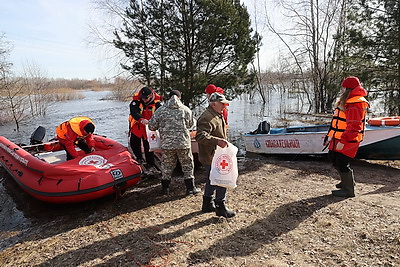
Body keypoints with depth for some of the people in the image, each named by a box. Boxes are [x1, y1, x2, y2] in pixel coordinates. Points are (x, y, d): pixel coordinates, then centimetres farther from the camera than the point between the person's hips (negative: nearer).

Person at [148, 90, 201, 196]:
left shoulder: (160, 110, -1)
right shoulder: (186, 110, 0)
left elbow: (151, 126, 1)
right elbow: (190, 124, 13)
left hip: (167, 144, 1)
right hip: (183, 143, -1)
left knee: (167, 165, 15)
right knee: (187, 165, 12)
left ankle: (165, 188, 23)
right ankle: (191, 188, 18)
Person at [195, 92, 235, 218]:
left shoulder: (217, 115, 14)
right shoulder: (207, 118, -22)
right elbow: (200, 136, -33)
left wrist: (224, 142, 25)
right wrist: (217, 141, -38)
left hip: (215, 156, 11)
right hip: (211, 157, -11)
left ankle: (207, 205, 33)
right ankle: (221, 207, 12)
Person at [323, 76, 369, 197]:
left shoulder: (356, 104, -17)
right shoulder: (346, 101, 16)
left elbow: (354, 126, -23)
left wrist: (343, 141, -25)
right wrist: (330, 136, 21)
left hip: (349, 140, -10)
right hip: (338, 138, 10)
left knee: (342, 163, -5)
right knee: (334, 158, 17)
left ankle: (348, 190, 12)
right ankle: (347, 181, 37)